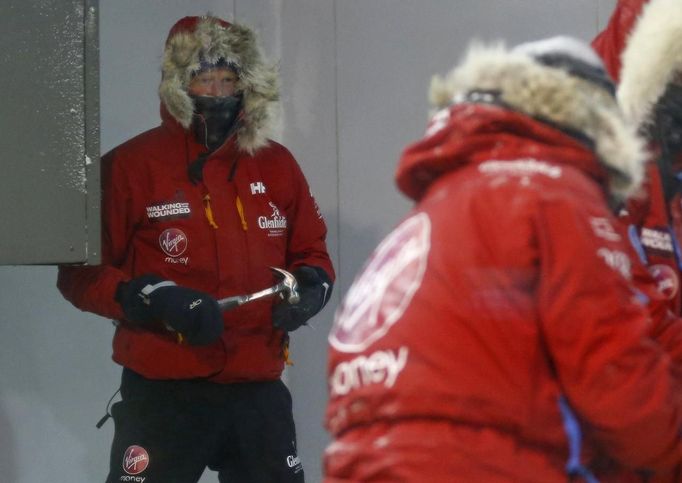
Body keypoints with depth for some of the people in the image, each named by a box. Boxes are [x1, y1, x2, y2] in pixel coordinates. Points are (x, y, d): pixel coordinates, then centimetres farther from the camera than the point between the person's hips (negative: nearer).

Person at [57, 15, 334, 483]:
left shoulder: (277, 165, 8)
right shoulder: (130, 165, -7)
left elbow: (311, 250, 18)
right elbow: (81, 272, -6)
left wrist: (311, 287, -4)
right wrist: (157, 299, -20)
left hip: (259, 391, 5)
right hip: (163, 394, -4)